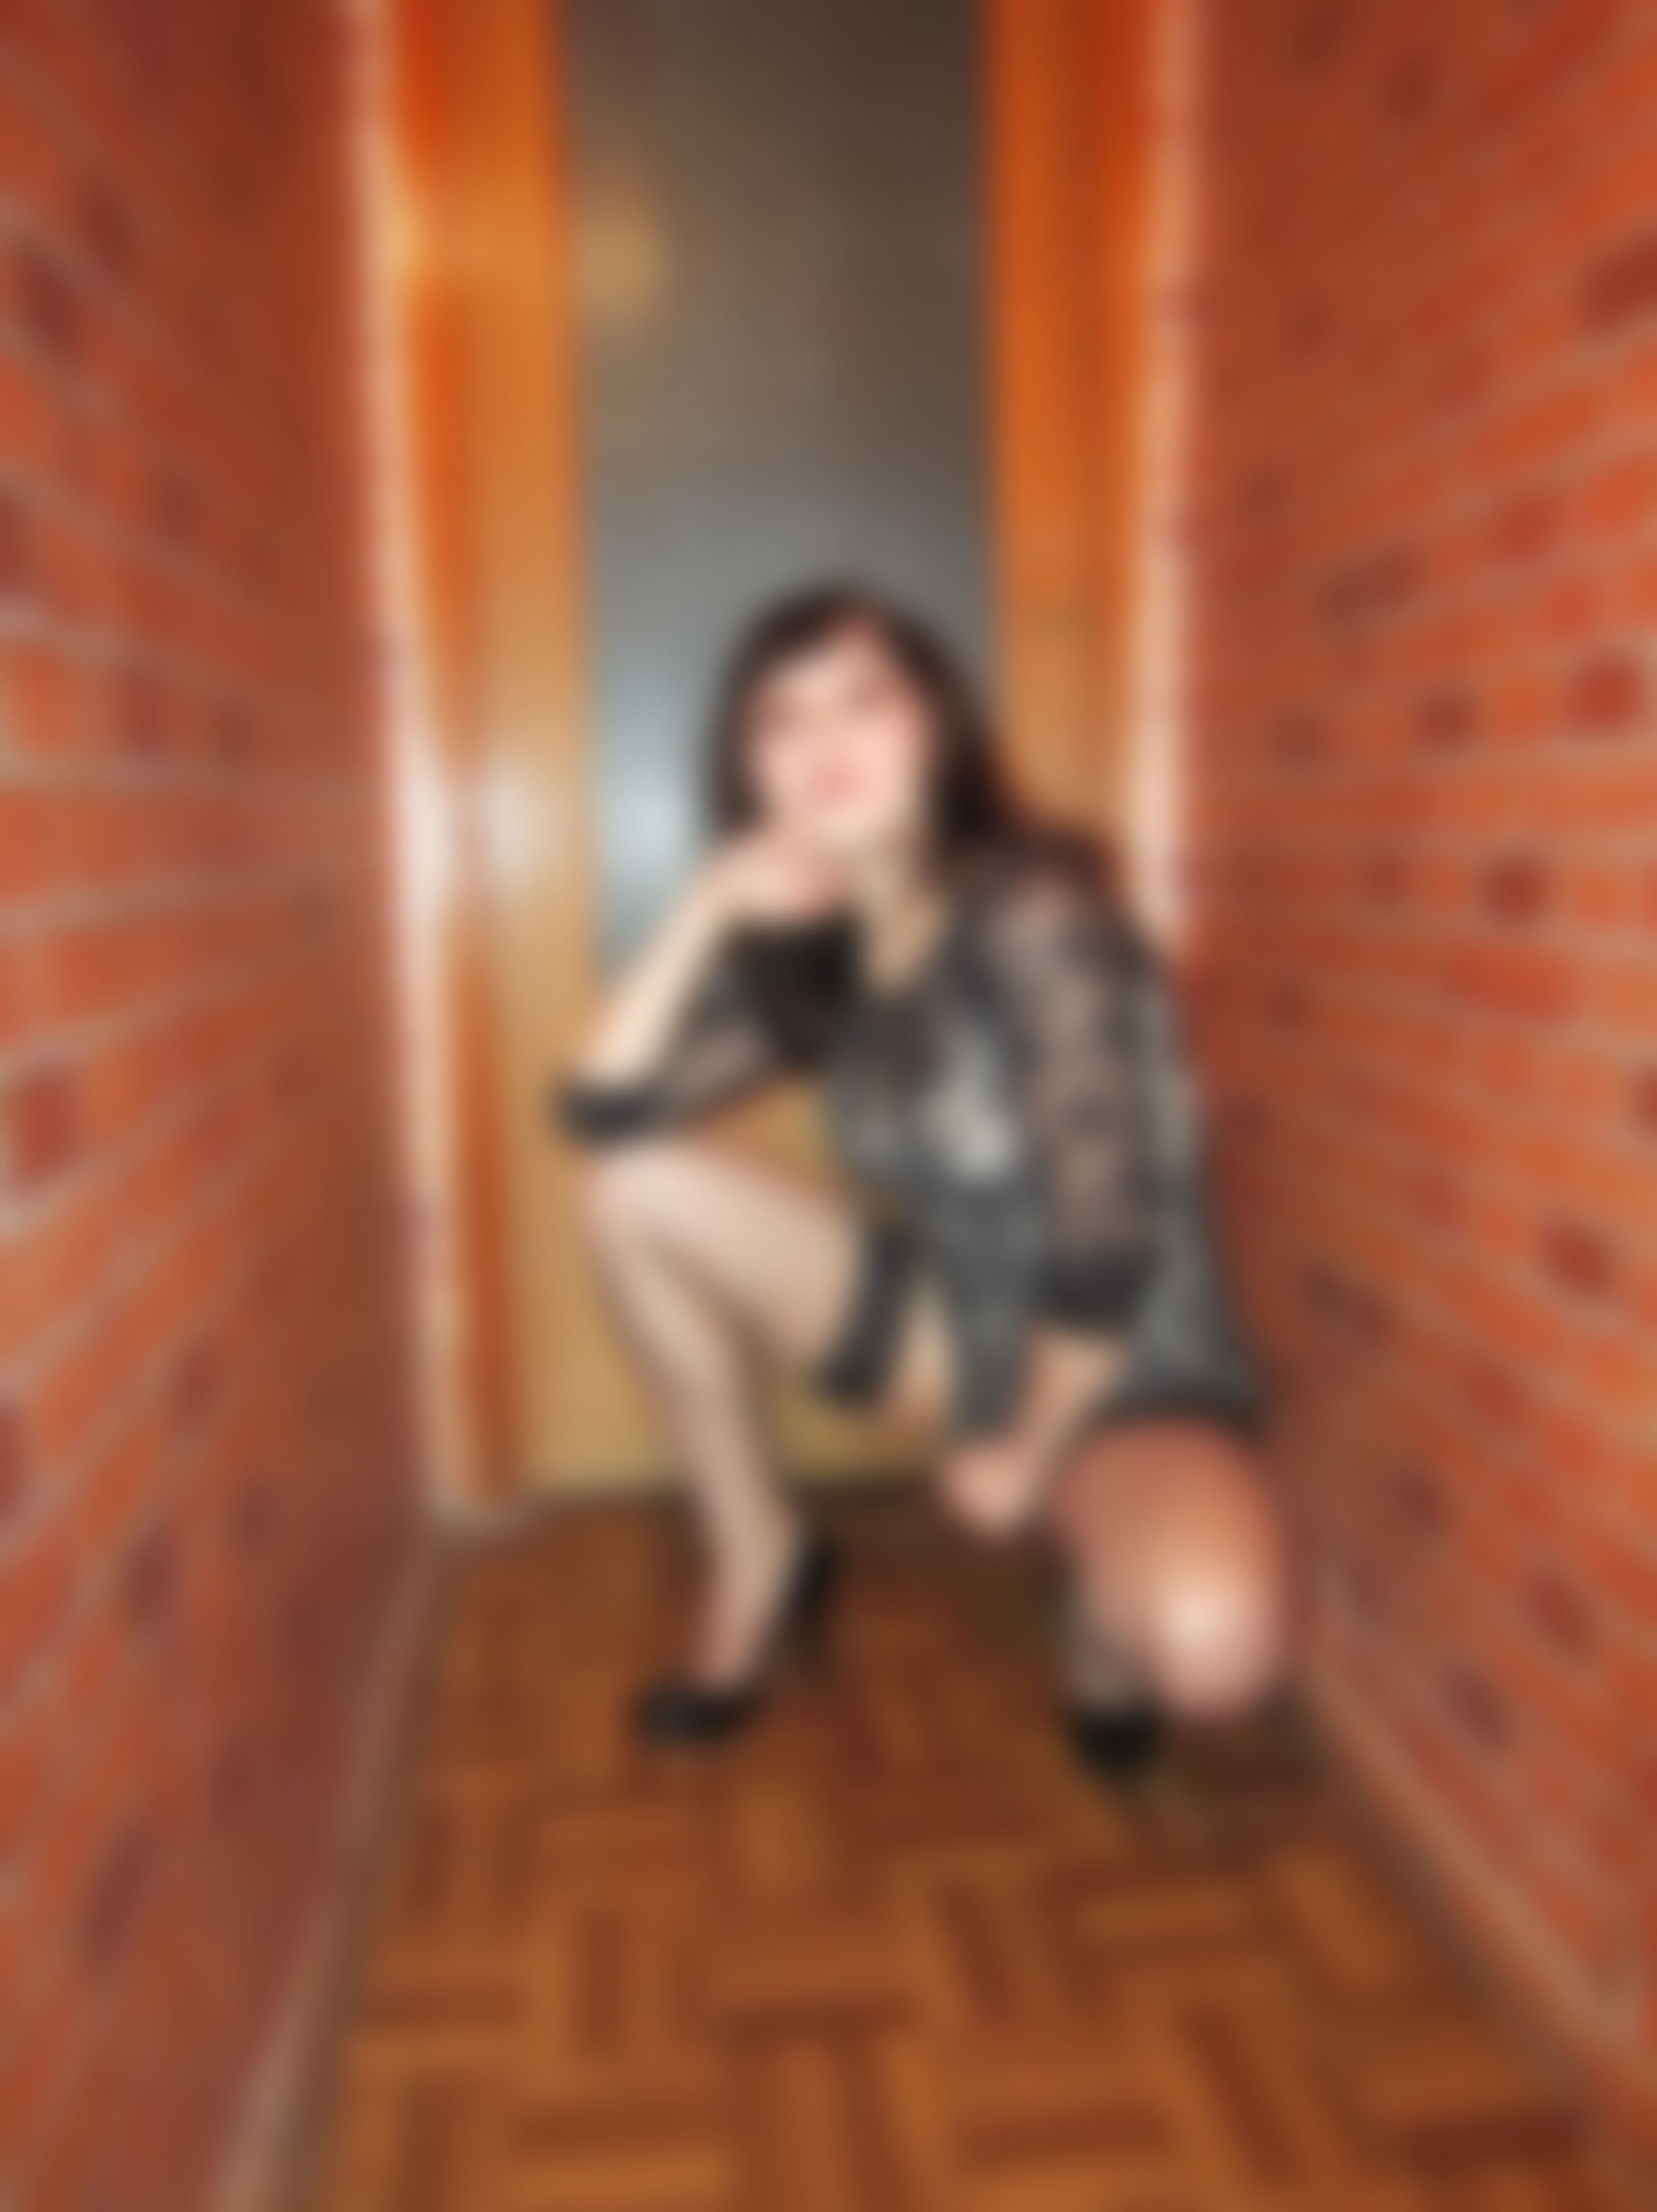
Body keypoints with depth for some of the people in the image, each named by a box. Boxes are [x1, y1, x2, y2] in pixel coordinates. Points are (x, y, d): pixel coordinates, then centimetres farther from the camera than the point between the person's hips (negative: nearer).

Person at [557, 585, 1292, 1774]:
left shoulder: (1039, 922, -23)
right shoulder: (811, 950, -2)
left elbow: (1110, 1240, -23)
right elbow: (603, 1110, -5)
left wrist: (1032, 1451, -11)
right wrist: (710, 912, -15)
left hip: (1121, 1371, -6)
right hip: (955, 1324, 6)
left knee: (1213, 1649, -37)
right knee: (633, 1190, -5)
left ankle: (1112, 1575, 3)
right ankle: (763, 1555, 10)